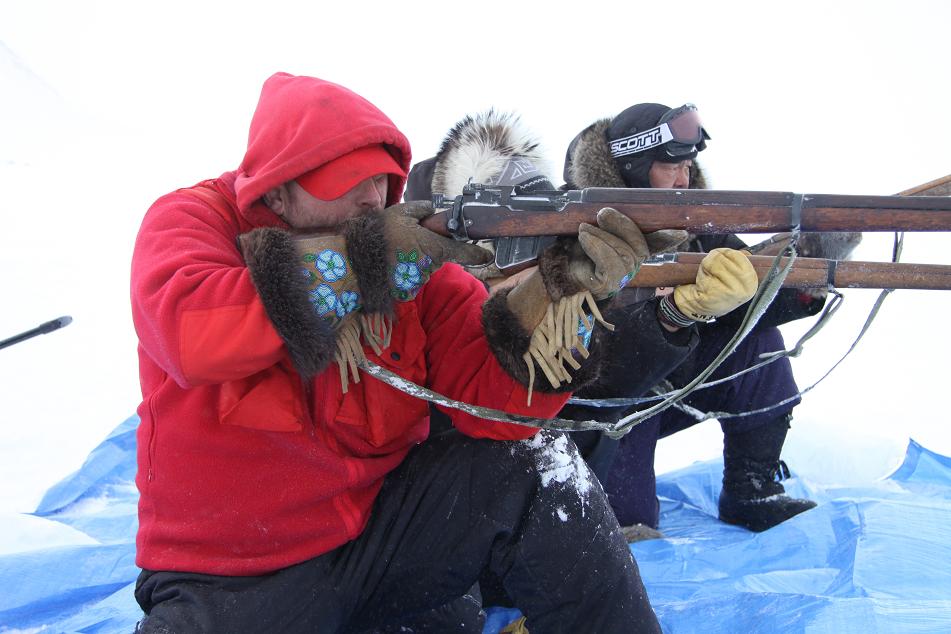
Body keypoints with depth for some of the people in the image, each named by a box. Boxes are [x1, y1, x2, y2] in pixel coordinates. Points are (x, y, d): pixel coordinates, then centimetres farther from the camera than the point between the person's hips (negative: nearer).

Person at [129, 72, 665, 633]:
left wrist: (560, 289, -28)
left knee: (538, 472, -16)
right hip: (231, 580, -2)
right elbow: (190, 333, -30)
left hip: (384, 526, 3)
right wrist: (367, 258, -28)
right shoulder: (191, 219, -7)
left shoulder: (415, 250, -2)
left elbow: (489, 401, -11)